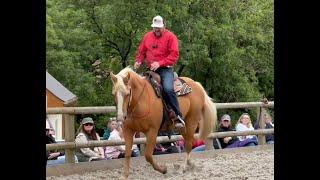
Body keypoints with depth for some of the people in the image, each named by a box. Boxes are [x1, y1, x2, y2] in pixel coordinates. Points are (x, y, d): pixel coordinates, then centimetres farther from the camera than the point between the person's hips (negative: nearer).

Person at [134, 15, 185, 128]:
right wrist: (138, 61, 0)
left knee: (168, 89, -28)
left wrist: (160, 63, -21)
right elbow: (141, 51, 22)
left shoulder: (170, 37, -2)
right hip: (151, 70, 6)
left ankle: (179, 116, -23)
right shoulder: (147, 36, 14)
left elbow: (174, 55, -11)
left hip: (165, 69, -6)